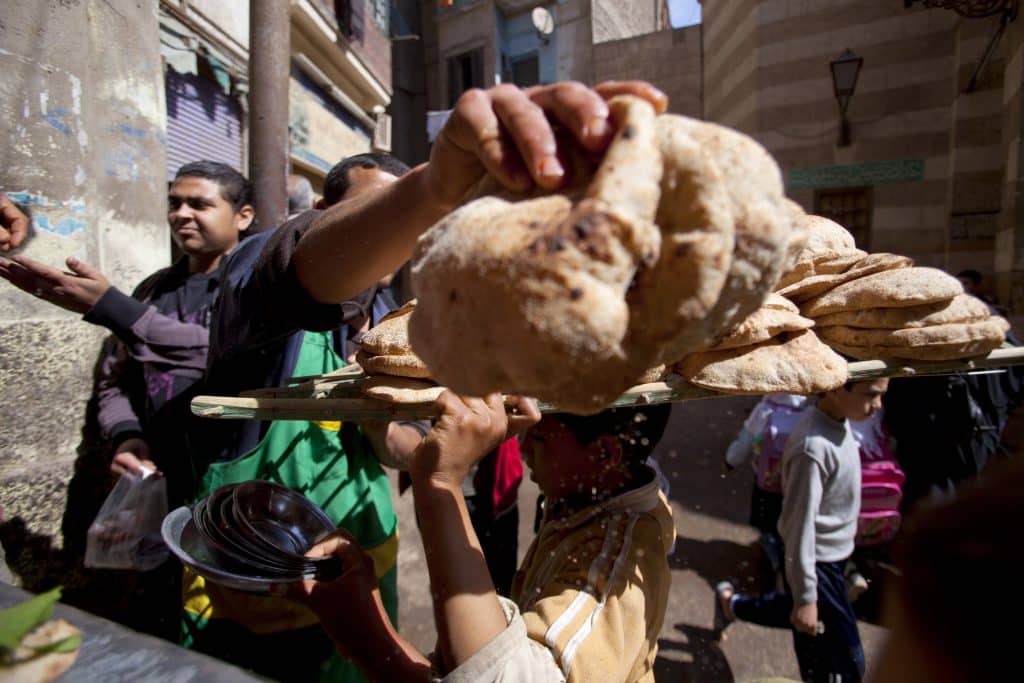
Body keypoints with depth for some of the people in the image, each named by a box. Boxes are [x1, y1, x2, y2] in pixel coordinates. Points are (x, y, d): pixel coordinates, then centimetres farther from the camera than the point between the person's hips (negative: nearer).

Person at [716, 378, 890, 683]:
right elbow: (800, 525, -27)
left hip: (833, 554, 9)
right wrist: (805, 597, -21)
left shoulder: (838, 423, -4)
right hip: (818, 562, -9)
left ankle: (731, 603, 44)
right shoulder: (814, 447, -32)